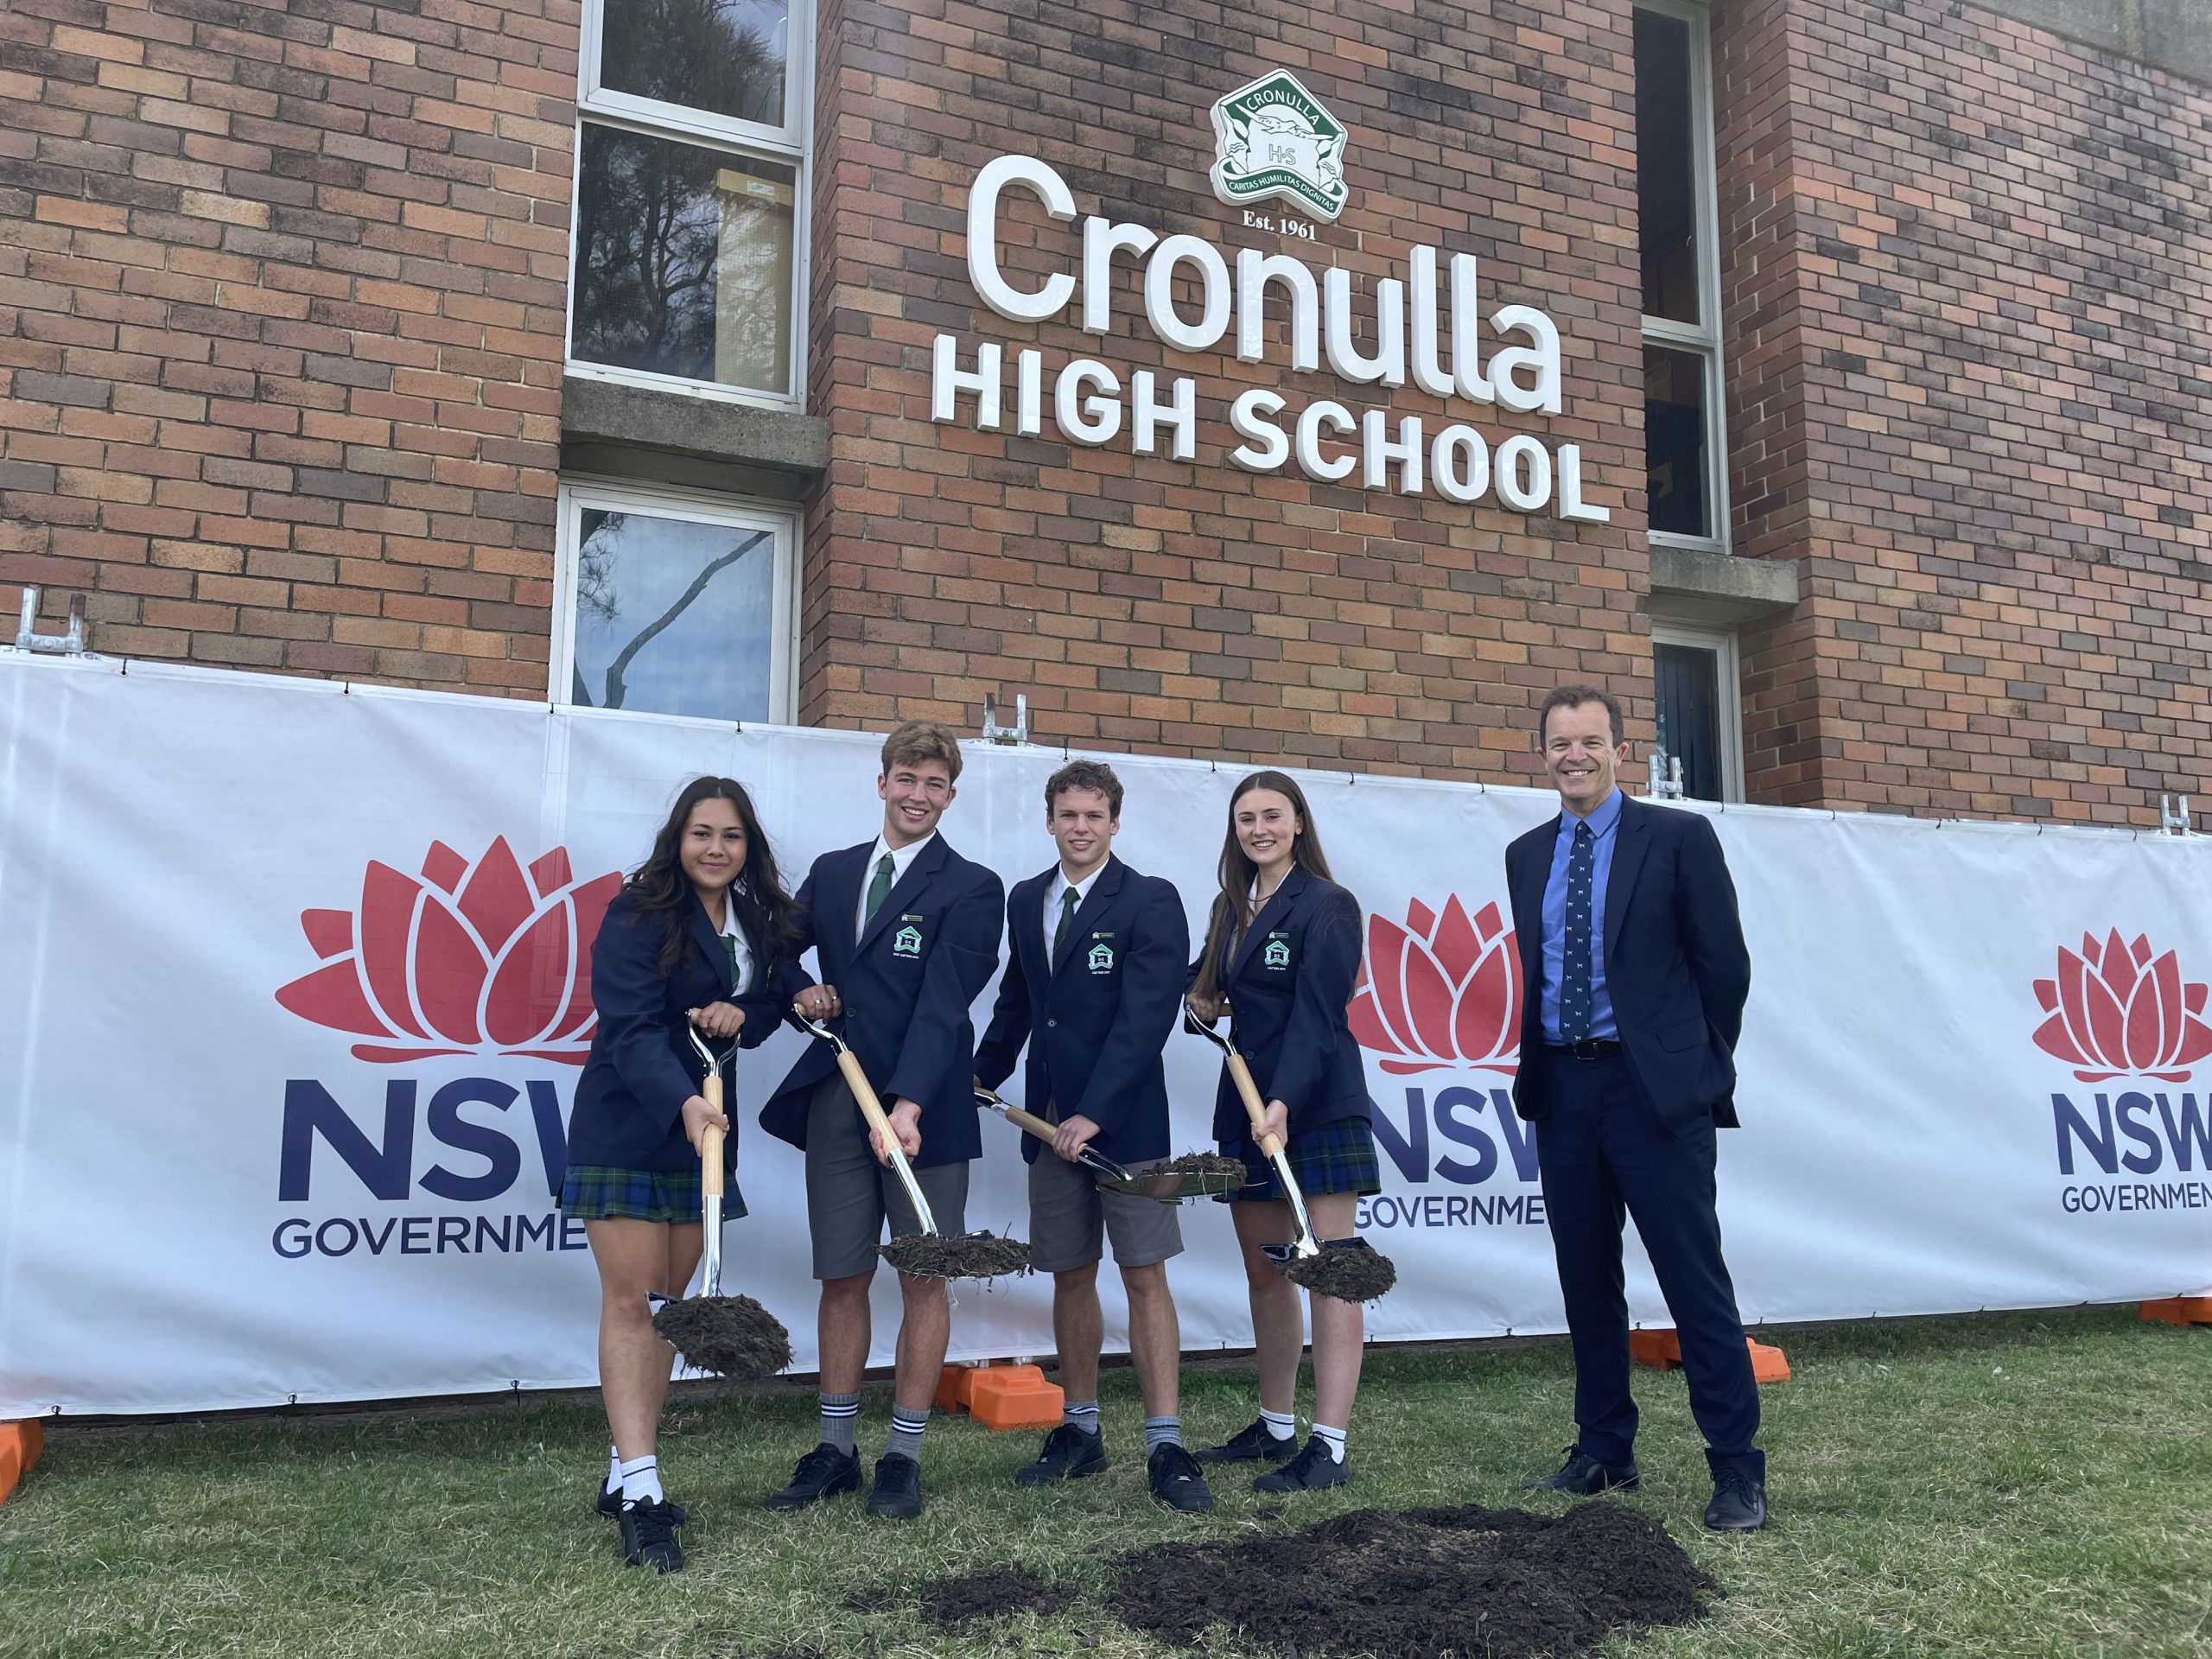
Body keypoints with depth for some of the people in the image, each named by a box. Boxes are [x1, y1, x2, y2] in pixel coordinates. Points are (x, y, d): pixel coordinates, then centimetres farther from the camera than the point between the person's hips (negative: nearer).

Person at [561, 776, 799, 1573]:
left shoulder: (759, 922, 6)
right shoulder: (637, 916, -14)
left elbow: (770, 1005, 13)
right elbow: (630, 1027, -23)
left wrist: (740, 1014, -12)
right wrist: (682, 1102, -38)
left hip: (702, 1130, 6)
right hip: (626, 1127, -6)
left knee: (667, 1301, 10)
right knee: (630, 1302, -7)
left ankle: (625, 1475, 20)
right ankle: (640, 1496, -7)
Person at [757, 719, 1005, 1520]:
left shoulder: (971, 889, -4)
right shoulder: (831, 873, 12)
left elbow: (943, 1003, -15)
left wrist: (909, 1103, -26)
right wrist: (801, 992, 2)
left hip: (923, 1106, -4)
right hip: (834, 1099, 4)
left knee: (923, 1279, 5)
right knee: (842, 1277, 10)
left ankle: (904, 1455, 17)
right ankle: (834, 1450, 22)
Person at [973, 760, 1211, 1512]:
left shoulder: (1150, 901, -8)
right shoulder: (1025, 901, 11)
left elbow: (1146, 1016, -16)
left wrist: (1094, 1112, -21)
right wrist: (981, 1076, 14)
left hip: (1124, 1119, -5)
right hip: (1049, 1121, 5)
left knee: (1145, 1277, -3)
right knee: (1070, 1276, 12)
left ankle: (1165, 1445, 3)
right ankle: (1080, 1431, 23)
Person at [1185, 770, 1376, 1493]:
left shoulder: (1328, 905, -7)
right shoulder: (1230, 908, 14)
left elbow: (1316, 1015, -16)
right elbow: (1205, 980, 30)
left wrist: (1284, 1102, -27)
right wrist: (1198, 996, 6)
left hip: (1318, 1107, -7)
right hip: (1247, 1107, 7)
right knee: (1264, 1275, 12)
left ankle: (1328, 1448, -2)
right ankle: (1275, 1427, 24)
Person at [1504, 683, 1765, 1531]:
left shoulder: (1679, 838, -3)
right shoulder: (1526, 855, 12)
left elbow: (1724, 963, -1)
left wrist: (1698, 1065, 3)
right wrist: (1538, 1063, 11)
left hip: (1653, 1087, -5)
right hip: (1560, 1087, 5)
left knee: (1696, 1281, -3)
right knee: (1585, 1279, 13)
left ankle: (1737, 1470, 8)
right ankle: (1603, 1450, 26)